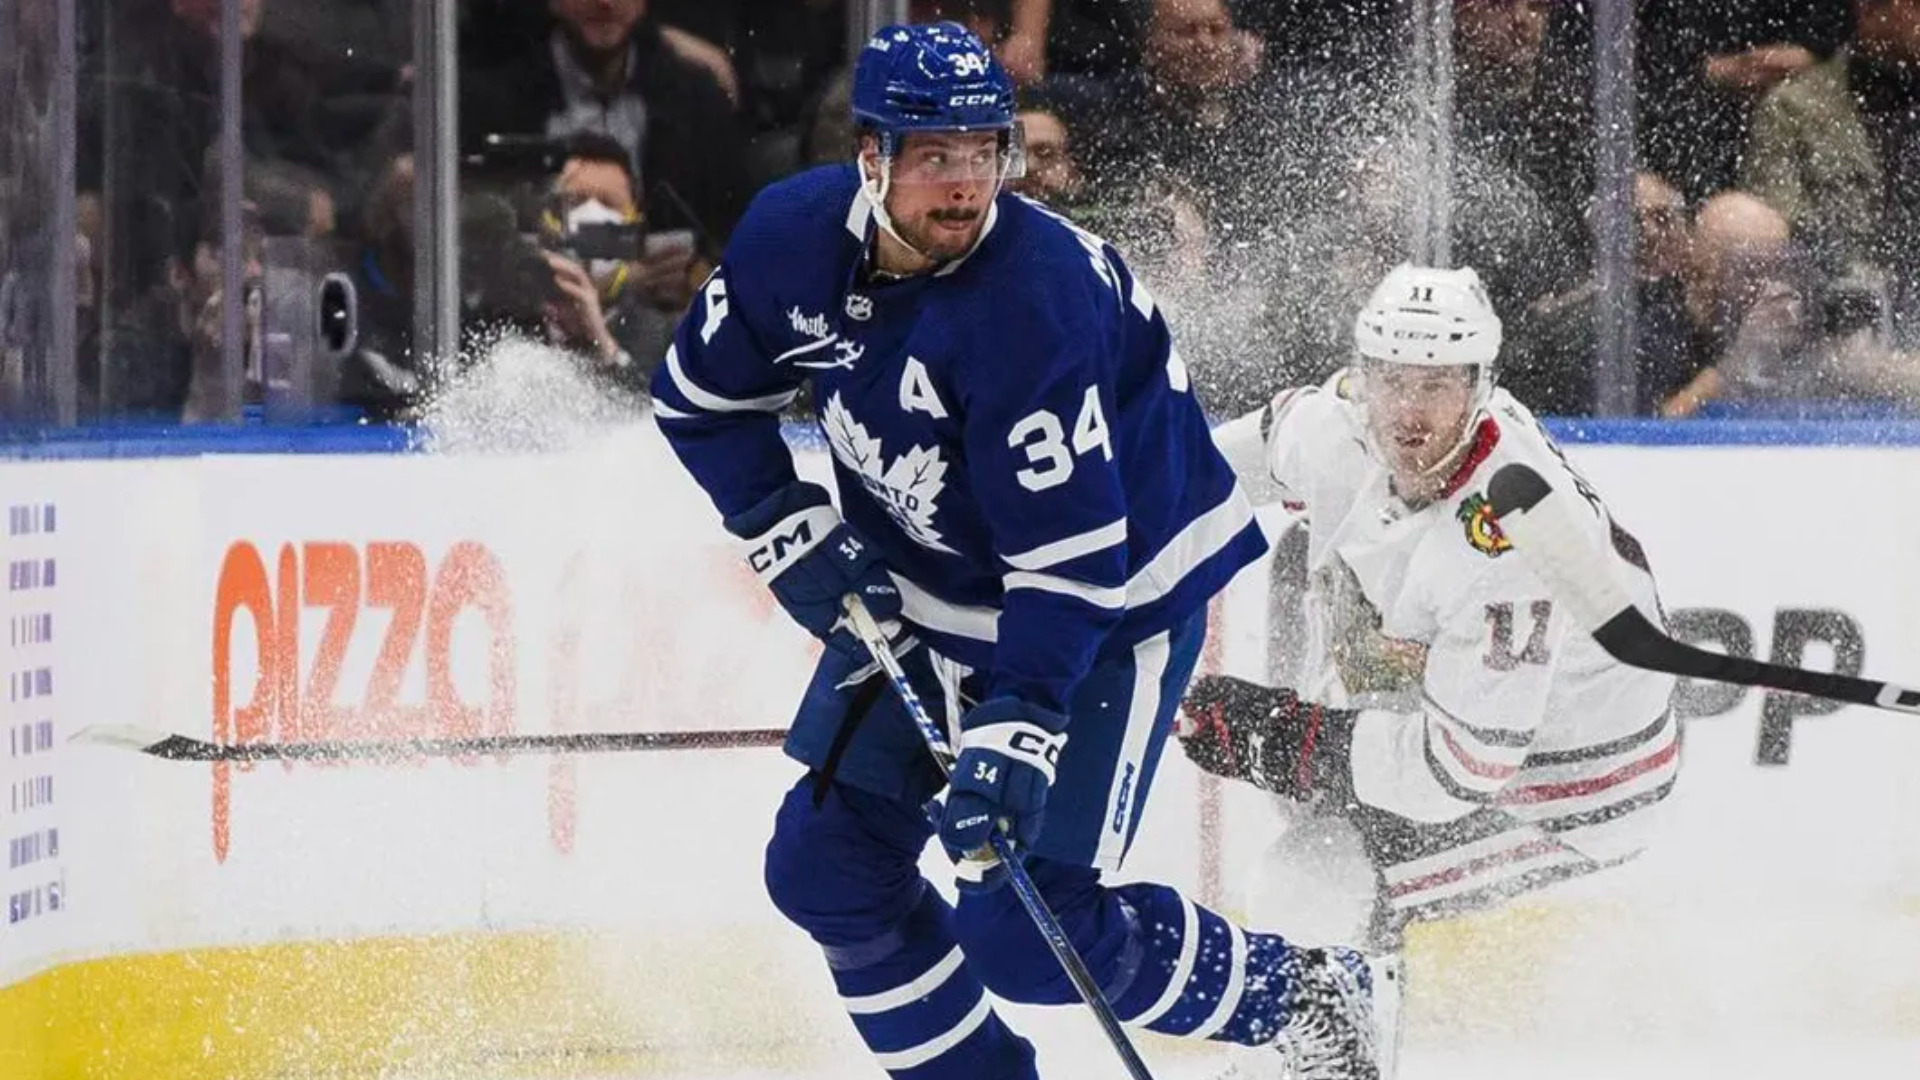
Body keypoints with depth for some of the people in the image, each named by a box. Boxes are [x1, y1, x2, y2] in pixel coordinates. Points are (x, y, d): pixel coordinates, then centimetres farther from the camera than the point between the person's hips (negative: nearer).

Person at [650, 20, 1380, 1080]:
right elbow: (700, 395, 5)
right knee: (826, 864, 2)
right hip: (920, 582, 7)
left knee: (1025, 930, -12)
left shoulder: (1034, 297, -33)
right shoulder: (794, 235, -14)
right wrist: (791, 535, -5)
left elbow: (1073, 553, -33)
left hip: (1117, 588, -7)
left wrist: (1015, 732, -38)